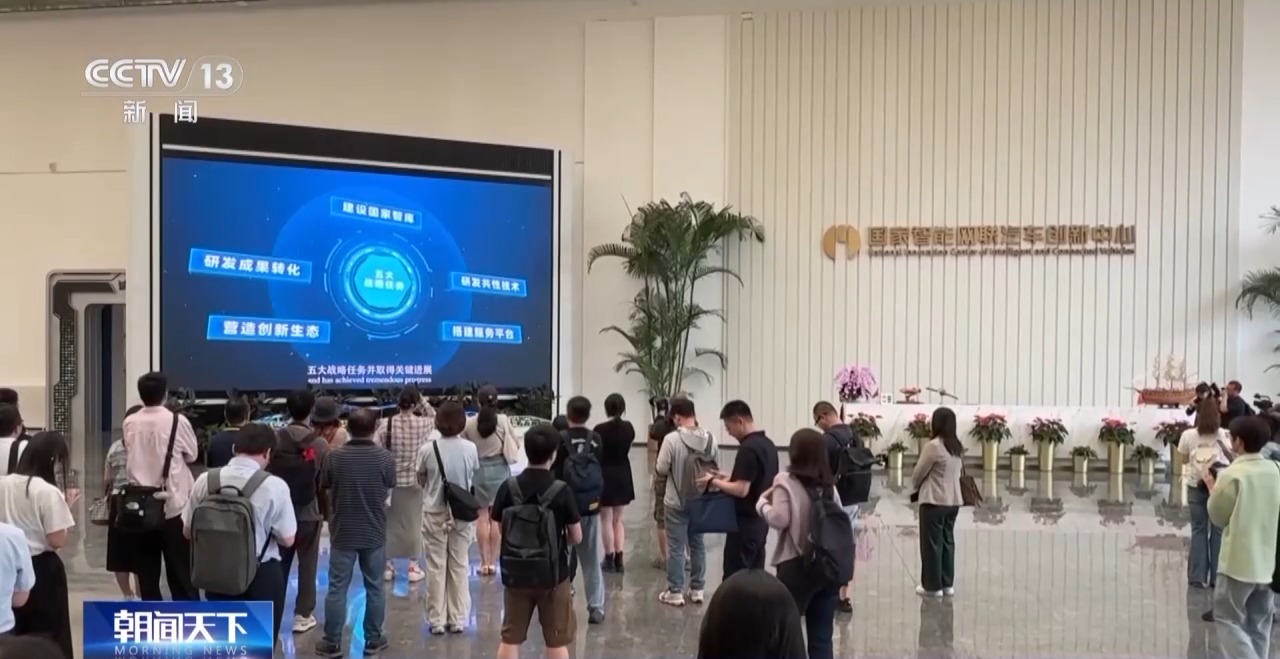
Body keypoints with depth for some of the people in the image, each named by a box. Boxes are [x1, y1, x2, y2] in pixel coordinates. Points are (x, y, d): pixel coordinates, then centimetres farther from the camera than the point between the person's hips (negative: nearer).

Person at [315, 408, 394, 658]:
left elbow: (325, 490, 1)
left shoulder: (335, 456, -12)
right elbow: (388, 493, 2)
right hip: (374, 532, 1)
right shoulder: (385, 457, -10)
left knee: (337, 588, 8)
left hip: (342, 532, -1)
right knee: (374, 587, 12)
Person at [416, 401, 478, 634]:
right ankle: (457, 619, 15)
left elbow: (421, 481, 2)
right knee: (459, 566, 10)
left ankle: (437, 620, 12)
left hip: (435, 513, -1)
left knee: (436, 567, 7)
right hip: (462, 513, 1)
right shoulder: (470, 448, -9)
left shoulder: (427, 449, -12)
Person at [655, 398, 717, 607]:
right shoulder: (709, 438, -4)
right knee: (698, 545, 15)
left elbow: (661, 470, -13)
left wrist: (666, 469, 9)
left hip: (676, 502, -4)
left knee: (676, 548, 5)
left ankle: (675, 592, 11)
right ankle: (697, 590, 22)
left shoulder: (672, 439, -18)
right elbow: (715, 467, 3)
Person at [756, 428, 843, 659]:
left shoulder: (786, 481, -7)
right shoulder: (829, 484, 9)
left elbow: (779, 519, -12)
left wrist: (762, 502, 4)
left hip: (796, 566, -5)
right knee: (821, 636, 10)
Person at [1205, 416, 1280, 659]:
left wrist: (1212, 488, 7)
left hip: (1239, 562, -6)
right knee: (1259, 625, 14)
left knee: (1228, 618, 2)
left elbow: (1218, 517, -6)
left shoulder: (1231, 475, -16)